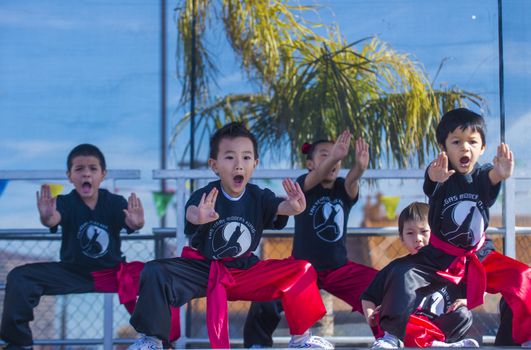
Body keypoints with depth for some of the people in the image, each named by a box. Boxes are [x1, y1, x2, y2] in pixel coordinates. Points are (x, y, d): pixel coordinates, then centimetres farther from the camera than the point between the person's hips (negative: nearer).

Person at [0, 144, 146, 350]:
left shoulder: (114, 202, -5)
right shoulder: (66, 202, -8)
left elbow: (129, 221, -24)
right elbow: (54, 218, -30)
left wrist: (136, 223, -50)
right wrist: (46, 218, -55)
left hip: (111, 272, 0)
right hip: (73, 274, 1)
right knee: (19, 277, -17)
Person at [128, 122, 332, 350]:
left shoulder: (259, 197, -5)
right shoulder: (206, 196, -16)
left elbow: (280, 207, -23)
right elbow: (192, 211, -39)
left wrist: (294, 207, -49)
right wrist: (198, 217, -64)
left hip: (244, 270, 3)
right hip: (203, 269, -3)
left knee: (302, 271, -9)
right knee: (155, 272, -29)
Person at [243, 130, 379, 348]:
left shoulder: (344, 189, -1)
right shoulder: (304, 185, -9)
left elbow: (352, 180, -26)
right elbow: (318, 175, -34)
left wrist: (360, 166, -51)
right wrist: (333, 157, -56)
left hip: (340, 268, 4)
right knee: (265, 302, -25)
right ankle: (257, 344, -2)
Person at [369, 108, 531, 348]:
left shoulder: (482, 177, -6)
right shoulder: (442, 177, -11)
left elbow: (494, 176, -31)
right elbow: (431, 180, -37)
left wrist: (503, 173, -58)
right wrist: (435, 175, -63)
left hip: (479, 255, 2)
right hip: (440, 257, -2)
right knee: (403, 275, -23)